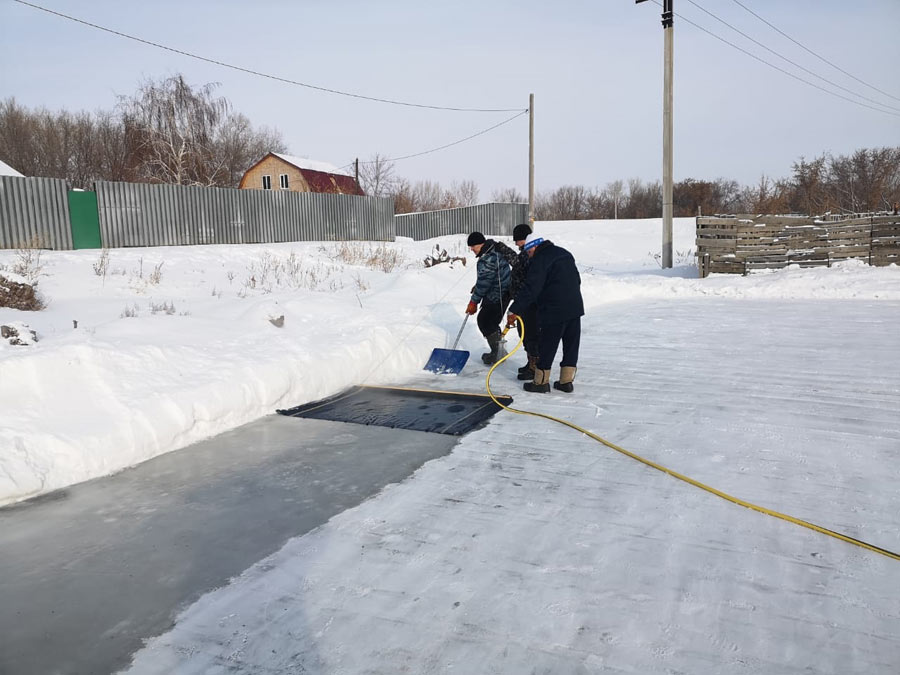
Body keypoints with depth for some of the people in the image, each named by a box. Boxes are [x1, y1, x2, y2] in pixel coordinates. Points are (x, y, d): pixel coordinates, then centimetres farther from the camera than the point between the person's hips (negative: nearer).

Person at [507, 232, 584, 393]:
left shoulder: (540, 260, -12)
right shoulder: (564, 253, 14)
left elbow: (530, 289, -20)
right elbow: (577, 279, 23)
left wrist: (514, 310, -19)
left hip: (554, 311, -8)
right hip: (575, 307, 8)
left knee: (547, 346, 3)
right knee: (571, 345, 12)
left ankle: (541, 382, 10)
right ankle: (566, 381, 18)